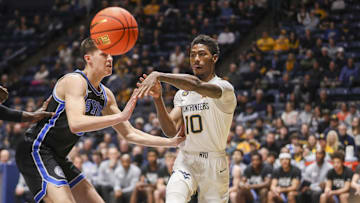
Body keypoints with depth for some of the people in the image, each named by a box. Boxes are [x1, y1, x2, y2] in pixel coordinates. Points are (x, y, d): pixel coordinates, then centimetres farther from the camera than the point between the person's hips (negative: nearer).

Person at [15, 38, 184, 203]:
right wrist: (121, 116, -36)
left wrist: (171, 142, 10)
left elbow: (129, 134, 18)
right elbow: (75, 124, -33)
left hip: (57, 158, 10)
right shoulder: (75, 81, -16)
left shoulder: (106, 95, 11)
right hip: (37, 151, -10)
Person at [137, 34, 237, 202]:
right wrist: (158, 99, -14)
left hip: (214, 164, -3)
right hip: (185, 162, 3)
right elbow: (171, 131, -1)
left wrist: (159, 76, -38)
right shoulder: (182, 94, 11)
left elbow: (196, 84, -31)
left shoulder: (224, 88, -8)